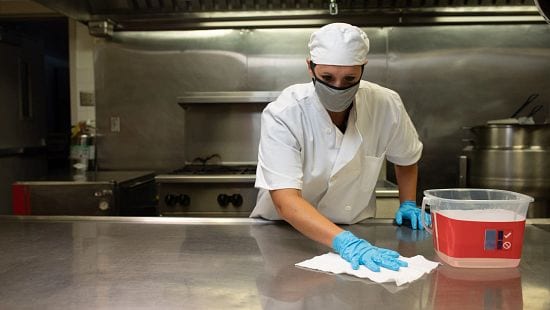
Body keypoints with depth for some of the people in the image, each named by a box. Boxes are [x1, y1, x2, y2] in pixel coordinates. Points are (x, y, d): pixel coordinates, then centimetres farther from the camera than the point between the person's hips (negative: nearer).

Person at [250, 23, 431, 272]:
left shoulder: (386, 106, -11)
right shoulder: (282, 115, -23)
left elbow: (406, 158, 11)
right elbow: (285, 201, -31)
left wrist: (408, 204, 1)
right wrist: (344, 242, -42)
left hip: (355, 229, 3)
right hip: (284, 232, -2)